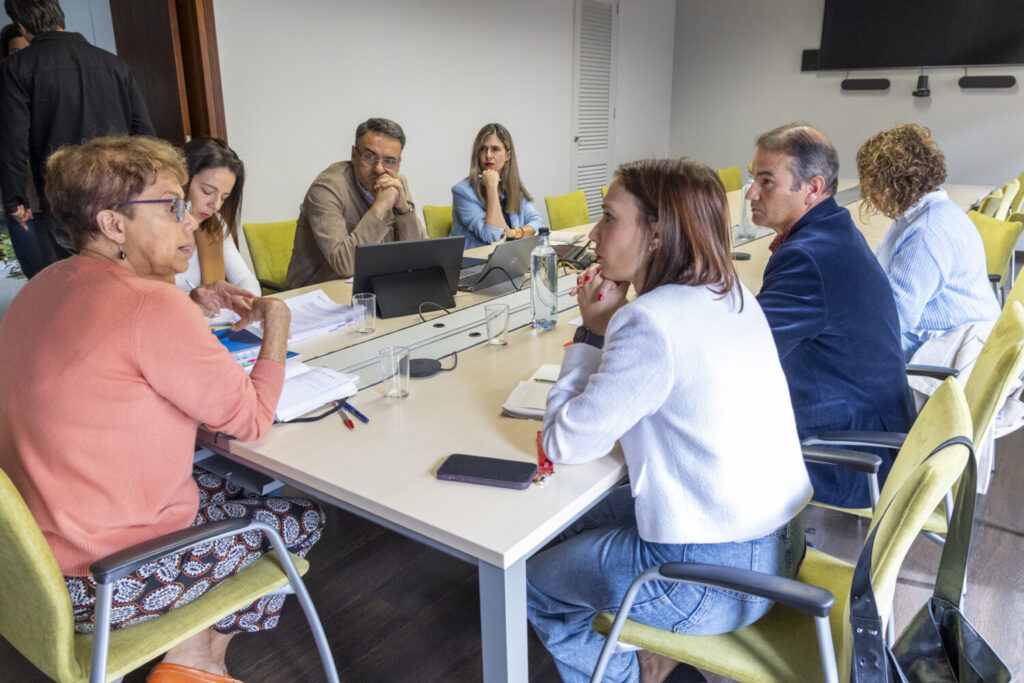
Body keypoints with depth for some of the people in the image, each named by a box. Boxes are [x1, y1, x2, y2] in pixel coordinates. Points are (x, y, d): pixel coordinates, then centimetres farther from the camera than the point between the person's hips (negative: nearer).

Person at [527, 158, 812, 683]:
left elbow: (563, 444, -17)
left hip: (719, 576, -8)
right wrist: (610, 329, 2)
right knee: (580, 519, 25)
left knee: (531, 584, 12)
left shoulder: (652, 321, -26)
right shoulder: (730, 294, 1)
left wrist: (591, 331, -11)